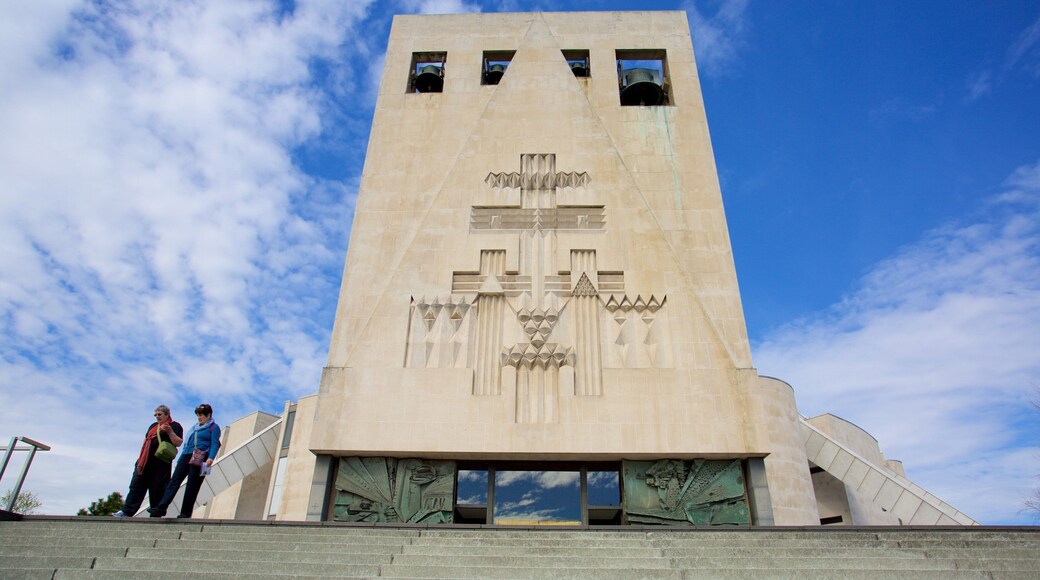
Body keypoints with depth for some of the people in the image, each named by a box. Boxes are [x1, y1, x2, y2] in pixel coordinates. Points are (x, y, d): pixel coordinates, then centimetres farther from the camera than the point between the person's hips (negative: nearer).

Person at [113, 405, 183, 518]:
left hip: (160, 464, -7)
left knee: (157, 489, -2)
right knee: (136, 486, 5)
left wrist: (169, 431, -24)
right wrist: (140, 459, 18)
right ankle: (127, 511, 9)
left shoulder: (175, 426, -2)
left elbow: (178, 443, -11)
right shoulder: (153, 426, 22)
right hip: (145, 462, 7)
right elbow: (146, 440, 27)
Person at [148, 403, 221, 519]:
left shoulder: (214, 428, 3)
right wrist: (180, 459, 19)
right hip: (186, 457, 7)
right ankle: (161, 508, -9)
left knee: (192, 486, -5)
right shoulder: (194, 427, 25)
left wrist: (210, 458, -24)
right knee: (174, 481, -5)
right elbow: (186, 443, 26)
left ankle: (185, 513, 1)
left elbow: (215, 444, -9)